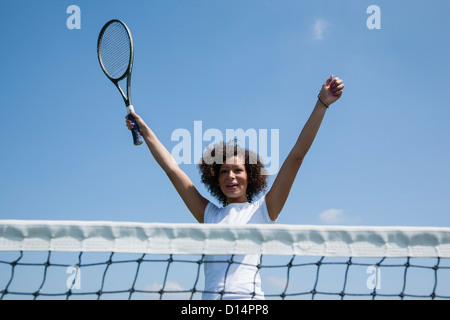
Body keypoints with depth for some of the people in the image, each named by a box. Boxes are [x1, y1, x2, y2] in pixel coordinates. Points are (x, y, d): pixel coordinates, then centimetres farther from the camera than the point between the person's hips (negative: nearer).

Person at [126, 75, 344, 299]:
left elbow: (296, 156, 9)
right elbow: (172, 169, 23)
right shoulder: (209, 214, 20)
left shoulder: (263, 210, 12)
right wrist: (144, 130, 26)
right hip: (210, 295, 2)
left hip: (248, 295, -2)